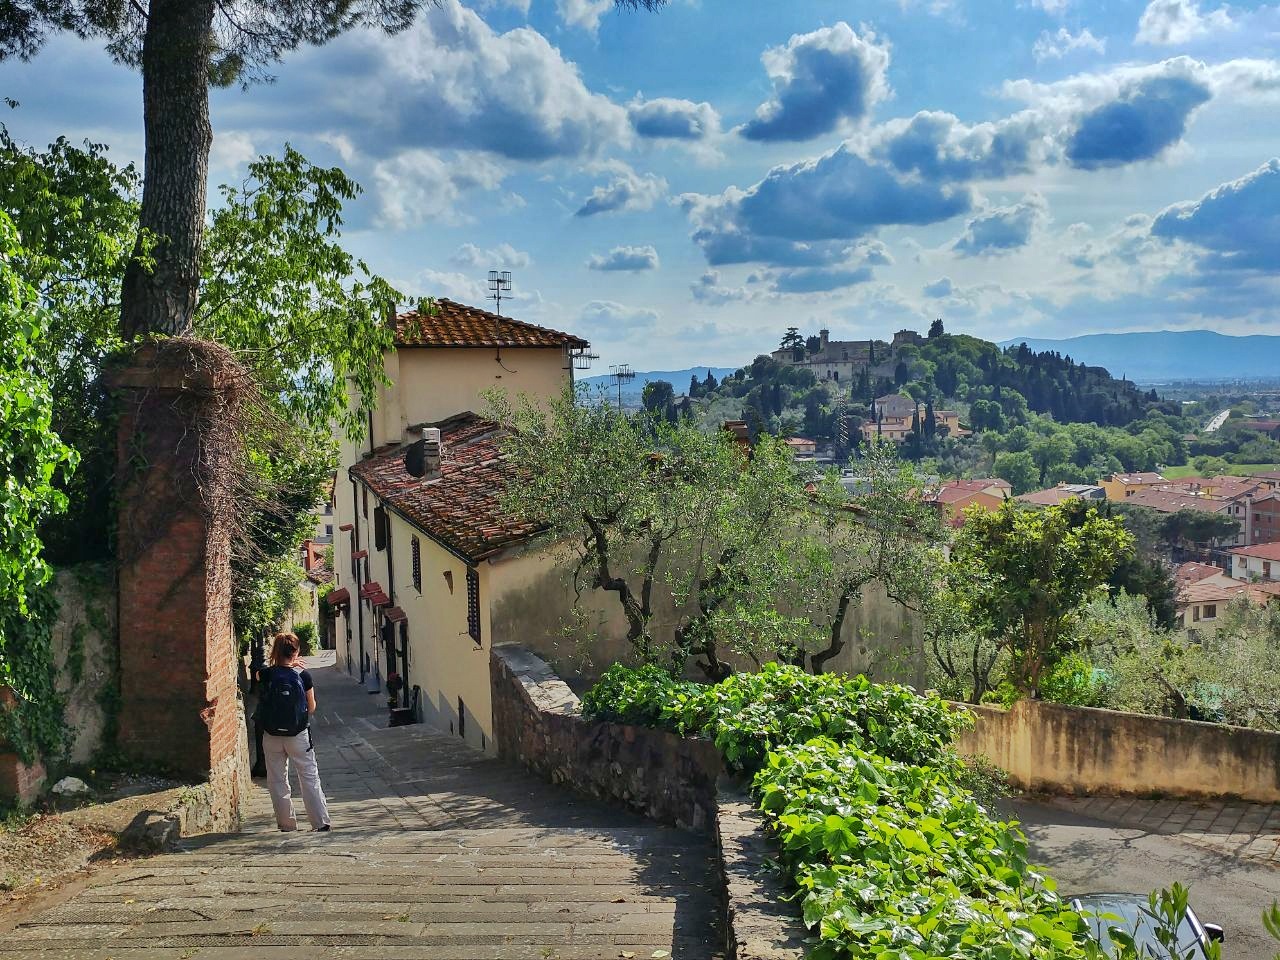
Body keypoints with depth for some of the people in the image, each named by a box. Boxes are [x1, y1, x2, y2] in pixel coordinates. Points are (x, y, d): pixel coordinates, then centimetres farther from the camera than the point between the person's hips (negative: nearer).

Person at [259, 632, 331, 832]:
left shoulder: (267, 675, -9)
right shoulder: (303, 675, -10)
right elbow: (311, 708, 1)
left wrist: (285, 665, 16)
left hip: (272, 736, 1)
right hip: (298, 735, -1)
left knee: (277, 781, 13)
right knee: (310, 778, 6)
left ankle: (286, 824, 16)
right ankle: (321, 821, 2)